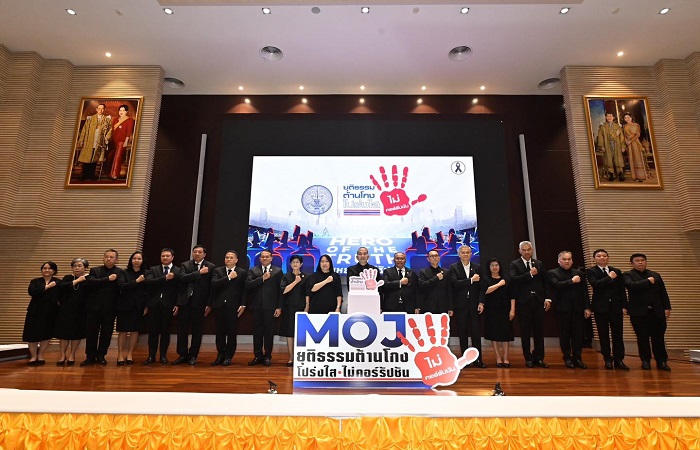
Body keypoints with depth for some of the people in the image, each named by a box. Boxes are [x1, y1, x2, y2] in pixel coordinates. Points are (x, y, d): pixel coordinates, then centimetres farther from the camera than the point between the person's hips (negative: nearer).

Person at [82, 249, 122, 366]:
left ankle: (101, 355, 21)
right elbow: (90, 282, -15)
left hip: (109, 309, -1)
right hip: (94, 307, 1)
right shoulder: (94, 270, 5)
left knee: (106, 333, 6)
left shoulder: (120, 272, 1)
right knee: (91, 332, 7)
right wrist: (108, 279, -21)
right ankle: (90, 356, 20)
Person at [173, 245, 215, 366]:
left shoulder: (211, 267, 2)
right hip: (185, 302, 2)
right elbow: (183, 278, -11)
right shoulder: (185, 265, 8)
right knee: (182, 330, 6)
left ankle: (193, 355, 17)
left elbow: (212, 287, -1)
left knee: (197, 331, 4)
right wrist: (199, 272, -15)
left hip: (200, 303, -1)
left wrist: (209, 304, -5)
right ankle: (182, 355, 18)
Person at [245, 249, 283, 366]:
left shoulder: (278, 271, 5)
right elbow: (247, 285, -5)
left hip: (270, 307, -2)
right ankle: (258, 356, 18)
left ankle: (267, 356, 14)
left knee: (269, 332, 4)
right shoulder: (253, 271, 10)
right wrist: (262, 278, -13)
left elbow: (280, 290, -1)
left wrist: (279, 307, -7)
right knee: (257, 332, 7)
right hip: (257, 306, 2)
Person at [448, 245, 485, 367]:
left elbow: (481, 286, 6)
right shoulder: (453, 268, 2)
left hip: (474, 305, 2)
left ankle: (477, 359, 9)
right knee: (462, 333, 5)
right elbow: (455, 284, -12)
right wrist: (471, 280, -15)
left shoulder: (477, 267, 10)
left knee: (476, 332, 1)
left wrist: (481, 302, -2)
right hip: (460, 305, -2)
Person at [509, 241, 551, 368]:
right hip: (523, 302, -3)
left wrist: (547, 298, 2)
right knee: (525, 332, 5)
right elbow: (514, 279, -17)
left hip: (538, 301, 3)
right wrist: (530, 274, -17)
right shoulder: (514, 265, 0)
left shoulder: (539, 264, 11)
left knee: (539, 331, 6)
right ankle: (528, 358, 15)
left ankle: (539, 358, 16)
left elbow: (545, 282, 10)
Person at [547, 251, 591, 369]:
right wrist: (572, 281, -12)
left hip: (577, 308, 3)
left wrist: (587, 307, 3)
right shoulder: (552, 273, 2)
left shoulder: (579, 273, 12)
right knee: (565, 334, 5)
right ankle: (567, 358, 14)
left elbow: (584, 291, 9)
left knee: (578, 334, 4)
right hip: (563, 308, -3)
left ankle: (577, 358, 14)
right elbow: (557, 285, -17)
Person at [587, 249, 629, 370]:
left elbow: (622, 290, 10)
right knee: (603, 335, 4)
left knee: (618, 334, 4)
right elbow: (595, 284, -19)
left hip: (616, 307, 3)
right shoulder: (591, 271, 0)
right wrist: (609, 278, -12)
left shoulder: (617, 271, 12)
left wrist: (624, 306, 3)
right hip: (601, 307, -3)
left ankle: (619, 360, 12)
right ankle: (608, 360, 12)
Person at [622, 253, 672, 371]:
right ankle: (645, 361, 14)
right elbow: (631, 286, -21)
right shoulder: (628, 275, 0)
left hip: (657, 311, 3)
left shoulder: (655, 275, 14)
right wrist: (648, 281, -12)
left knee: (658, 338, 6)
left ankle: (662, 361, 15)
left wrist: (667, 307, 4)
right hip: (639, 312, -3)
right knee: (642, 338, 4)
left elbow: (663, 292, 12)